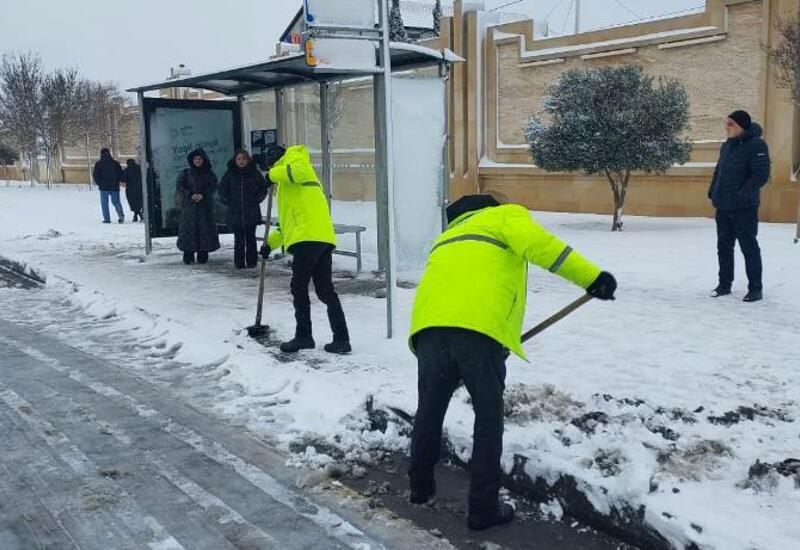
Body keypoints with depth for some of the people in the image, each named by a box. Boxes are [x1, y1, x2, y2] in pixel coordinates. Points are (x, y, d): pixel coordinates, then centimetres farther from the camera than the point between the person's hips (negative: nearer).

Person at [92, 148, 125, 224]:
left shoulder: (98, 164, -2)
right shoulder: (115, 163, 5)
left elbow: (95, 175, -3)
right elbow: (121, 175, 5)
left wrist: (98, 183, 10)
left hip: (104, 187, -2)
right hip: (114, 186, 2)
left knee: (104, 203, 5)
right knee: (116, 201, 8)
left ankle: (107, 219, -2)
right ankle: (121, 214, -18)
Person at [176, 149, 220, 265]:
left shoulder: (209, 173, 10)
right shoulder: (186, 173, 8)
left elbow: (214, 186, 0)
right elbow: (179, 187, 2)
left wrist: (203, 195, -15)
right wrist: (190, 195, -13)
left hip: (205, 205, 1)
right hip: (189, 206, -1)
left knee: (205, 229, -4)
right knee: (189, 229, -6)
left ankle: (203, 255, 3)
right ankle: (188, 256, -4)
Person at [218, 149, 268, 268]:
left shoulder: (254, 172, 2)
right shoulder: (230, 174, 4)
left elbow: (264, 187, 12)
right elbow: (222, 188, 17)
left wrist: (257, 199, 5)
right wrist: (227, 201, 10)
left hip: (252, 212, -1)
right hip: (235, 212, 1)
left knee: (250, 237, 2)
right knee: (238, 239, 1)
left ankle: (251, 261, 9)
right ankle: (239, 262, 5)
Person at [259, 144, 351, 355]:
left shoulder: (294, 158, 8)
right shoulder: (289, 182, 35)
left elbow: (299, 171, -19)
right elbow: (291, 218, 36)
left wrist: (274, 173, -4)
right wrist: (271, 243, 31)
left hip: (309, 237, -9)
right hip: (322, 237, 9)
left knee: (299, 288, 0)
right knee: (325, 290, 8)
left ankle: (303, 336, 6)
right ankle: (341, 339, 7)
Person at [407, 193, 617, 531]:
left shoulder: (448, 237, 40)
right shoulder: (507, 215, 21)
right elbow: (536, 243, -2)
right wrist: (591, 276, -4)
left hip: (429, 326, 5)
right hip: (478, 328, -5)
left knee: (429, 411, 23)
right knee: (489, 418, 11)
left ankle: (420, 487, 39)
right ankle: (484, 509, 18)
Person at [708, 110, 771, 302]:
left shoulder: (756, 145, -10)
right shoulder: (727, 146, 14)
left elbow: (761, 174, -17)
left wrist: (742, 194, -24)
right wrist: (713, 193, 9)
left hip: (744, 207, -7)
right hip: (723, 207, 7)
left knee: (749, 247, 0)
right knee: (724, 247, 12)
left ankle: (755, 288, 8)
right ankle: (724, 285, 23)